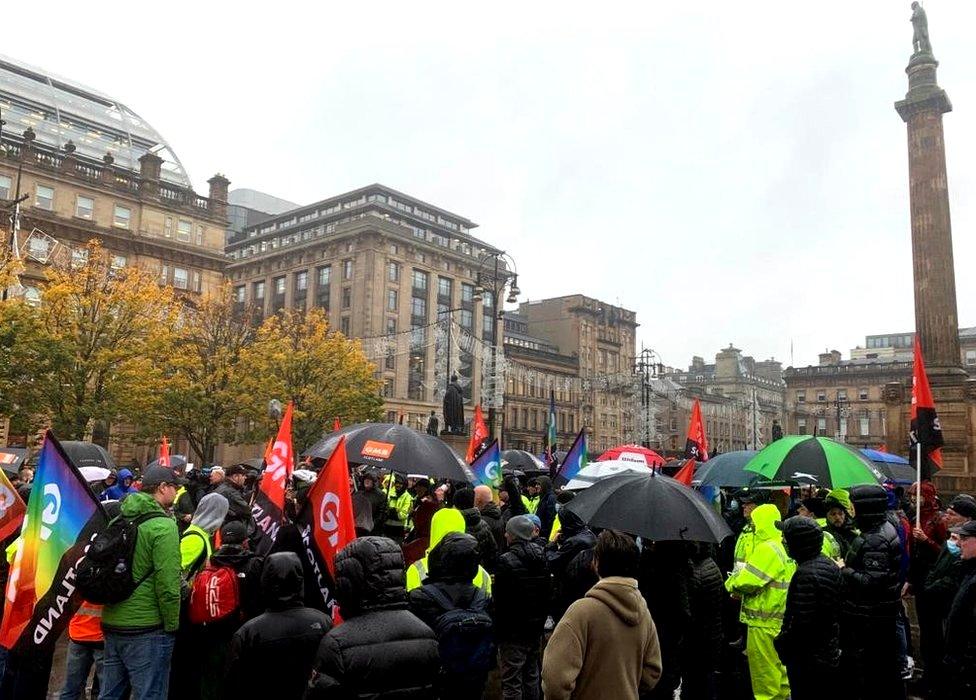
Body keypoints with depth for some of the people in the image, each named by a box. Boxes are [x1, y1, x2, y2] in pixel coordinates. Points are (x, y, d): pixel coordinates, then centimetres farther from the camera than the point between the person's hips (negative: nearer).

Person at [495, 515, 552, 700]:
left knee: (512, 681, 0)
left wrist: (497, 630, -8)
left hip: (513, 631, -7)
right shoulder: (541, 557, 4)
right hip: (535, 628, 7)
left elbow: (500, 599, -17)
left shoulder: (507, 560, -17)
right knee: (532, 675, 19)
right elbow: (548, 593, 11)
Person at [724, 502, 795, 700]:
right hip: (777, 618, 10)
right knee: (778, 665, 20)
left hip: (764, 622, -10)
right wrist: (738, 586, 2)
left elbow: (748, 580, -23)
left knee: (763, 668, 1)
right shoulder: (780, 547, 12)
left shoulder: (767, 549, -20)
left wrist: (731, 583, -3)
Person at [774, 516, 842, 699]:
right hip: (830, 655, 9)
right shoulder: (829, 564, 4)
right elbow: (837, 610, 13)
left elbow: (801, 624, -28)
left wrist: (781, 643, -12)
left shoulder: (806, 574, -26)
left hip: (807, 663, -9)